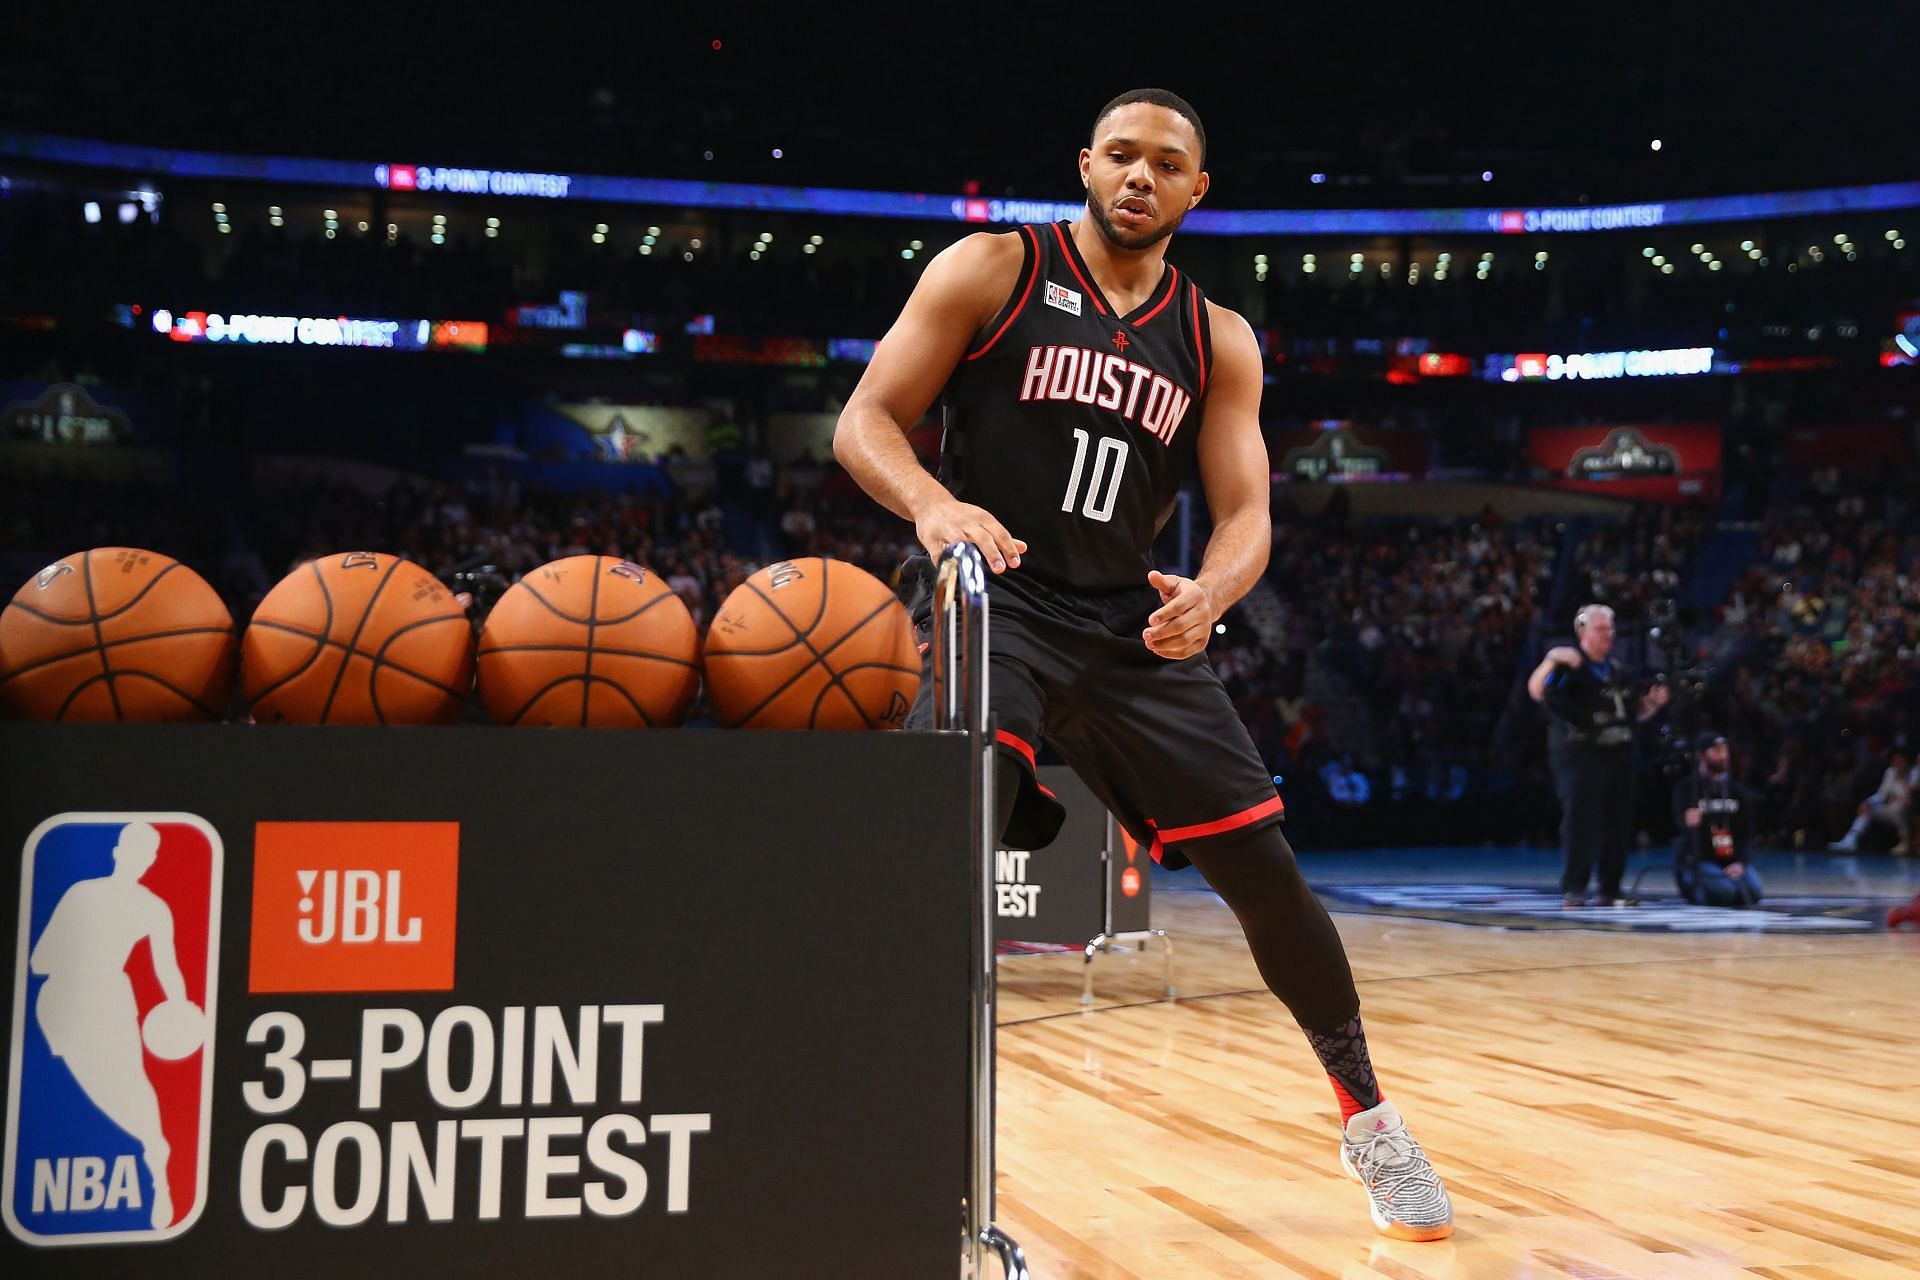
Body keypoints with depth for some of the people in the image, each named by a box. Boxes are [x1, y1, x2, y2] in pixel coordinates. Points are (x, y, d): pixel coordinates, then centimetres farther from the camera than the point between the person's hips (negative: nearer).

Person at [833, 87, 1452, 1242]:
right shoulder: (993, 272, 0)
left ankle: (1368, 1116, 23)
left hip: (1137, 626, 4)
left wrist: (1210, 593, -20)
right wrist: (933, 502, -27)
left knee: (1266, 874, 3)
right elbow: (866, 421, -4)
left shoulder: (1220, 343, 9)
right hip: (995, 603, -3)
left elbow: (1246, 516, 4)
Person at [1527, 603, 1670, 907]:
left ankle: (1609, 890, 15)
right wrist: (1551, 661, -34)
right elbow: (1536, 691, -21)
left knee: (1618, 825, 7)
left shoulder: (1616, 668, 19)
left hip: (1619, 753, 7)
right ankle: (1573, 890, -7)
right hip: (1580, 753, -7)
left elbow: (1633, 712, 28)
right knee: (1581, 820, -11)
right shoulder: (1570, 664, -4)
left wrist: (1653, 703, 10)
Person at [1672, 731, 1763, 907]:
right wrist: (1688, 823, -47)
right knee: (1725, 890, -32)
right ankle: (1695, 891, 2)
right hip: (1696, 861, -5)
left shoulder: (1737, 790, 11)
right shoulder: (1687, 788, -3)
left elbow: (1747, 832, 7)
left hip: (1731, 862, 5)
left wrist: (1740, 863, -11)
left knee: (1754, 891, -22)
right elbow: (1681, 821, -20)